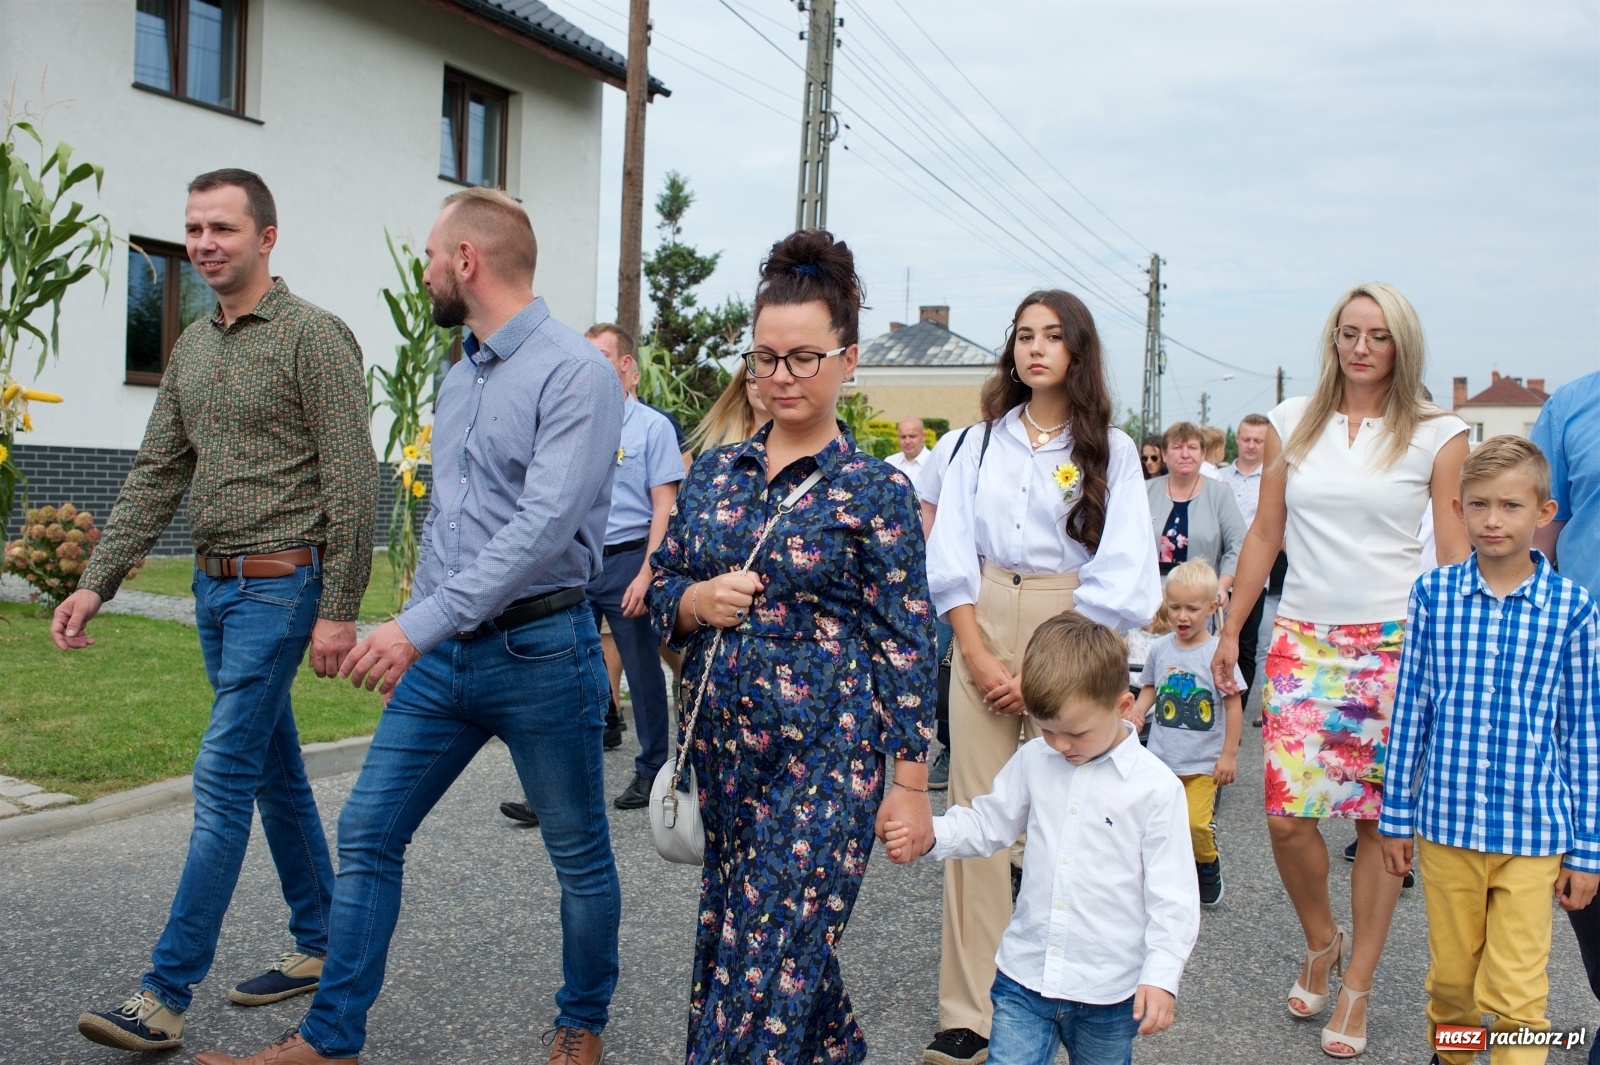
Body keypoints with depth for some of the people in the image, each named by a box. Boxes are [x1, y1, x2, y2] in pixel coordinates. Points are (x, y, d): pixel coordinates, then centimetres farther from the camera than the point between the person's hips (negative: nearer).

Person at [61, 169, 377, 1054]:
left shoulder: (313, 337, -11)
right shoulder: (192, 348, 13)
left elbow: (353, 483, -15)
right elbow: (155, 477, 13)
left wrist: (339, 609, -18)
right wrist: (96, 582, 6)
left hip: (279, 587, -8)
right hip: (213, 586, 8)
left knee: (224, 780, -8)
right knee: (275, 772, 14)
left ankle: (166, 995, -2)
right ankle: (319, 947, 27)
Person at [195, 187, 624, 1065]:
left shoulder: (575, 373, -14)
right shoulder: (458, 375, 13)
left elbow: (546, 522, -25)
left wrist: (423, 623, -29)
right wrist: (414, 632, 18)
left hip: (537, 654, -7)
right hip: (441, 654, 8)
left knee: (579, 855, 9)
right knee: (367, 834, 6)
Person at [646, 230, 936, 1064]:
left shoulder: (875, 490, -6)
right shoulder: (712, 474, 7)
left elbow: (904, 643, -7)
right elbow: (661, 586, 14)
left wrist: (910, 784, -9)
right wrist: (699, 600, -9)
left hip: (827, 753, -5)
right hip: (723, 743, 6)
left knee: (772, 952, -5)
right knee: (731, 929, 16)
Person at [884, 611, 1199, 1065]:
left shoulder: (1156, 786, -11)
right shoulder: (1033, 760, -1)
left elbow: (1172, 893, -8)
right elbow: (989, 821, 11)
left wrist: (1161, 975, -13)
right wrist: (928, 837, -6)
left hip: (1108, 991, -2)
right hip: (1025, 975, 2)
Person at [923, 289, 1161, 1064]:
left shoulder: (1110, 449, 3)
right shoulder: (983, 440, 11)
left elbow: (1120, 575, -4)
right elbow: (950, 555, 5)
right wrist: (977, 653, -7)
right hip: (983, 628, 2)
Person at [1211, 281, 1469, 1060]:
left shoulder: (1437, 435, 0)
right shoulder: (1293, 423, 7)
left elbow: (1456, 556, 1)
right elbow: (1264, 536, 10)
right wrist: (1230, 631, 10)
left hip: (1398, 645, -1)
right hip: (1303, 639, 2)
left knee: (1381, 818, 4)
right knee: (1286, 812, -5)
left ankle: (1357, 985, 21)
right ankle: (1321, 941, 24)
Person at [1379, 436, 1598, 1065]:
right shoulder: (1433, 594, -1)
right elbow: (1411, 708, 4)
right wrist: (1397, 815, 6)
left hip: (1532, 829, -2)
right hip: (1446, 822, 2)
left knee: (1515, 996, -1)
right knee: (1451, 977, 16)